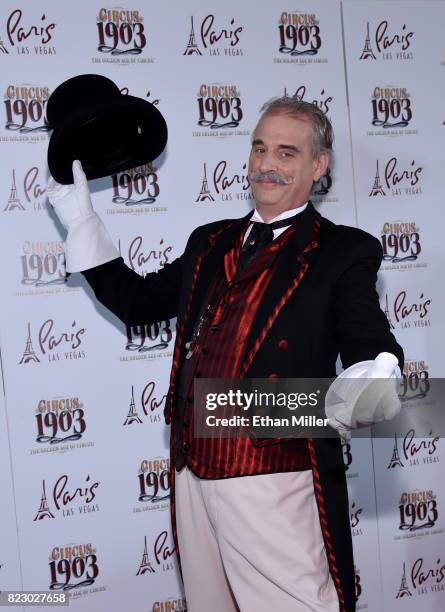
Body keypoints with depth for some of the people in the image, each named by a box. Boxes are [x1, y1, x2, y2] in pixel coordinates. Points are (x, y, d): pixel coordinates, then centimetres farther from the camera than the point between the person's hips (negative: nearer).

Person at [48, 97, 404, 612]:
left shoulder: (344, 252, -1)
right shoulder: (209, 243, 16)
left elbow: (372, 349, -9)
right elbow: (137, 301, 22)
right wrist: (81, 221, 20)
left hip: (275, 490, -6)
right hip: (194, 479, 6)